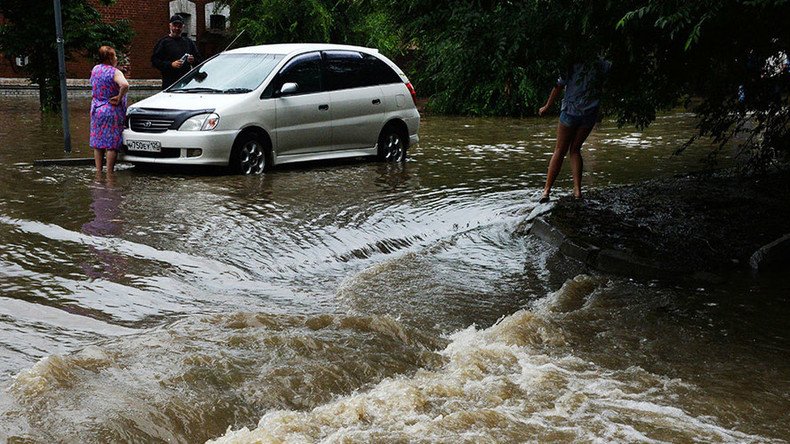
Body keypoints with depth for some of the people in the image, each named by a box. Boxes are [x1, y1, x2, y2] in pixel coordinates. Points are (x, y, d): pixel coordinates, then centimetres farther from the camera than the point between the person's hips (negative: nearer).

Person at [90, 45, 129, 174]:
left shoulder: (95, 69, 6)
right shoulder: (114, 72, -15)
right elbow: (125, 85, -33)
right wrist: (119, 98, -19)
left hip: (96, 110, 6)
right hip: (112, 111, -6)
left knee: (98, 143, 13)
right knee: (112, 144, -1)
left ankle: (98, 170, 16)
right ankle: (109, 172, -1)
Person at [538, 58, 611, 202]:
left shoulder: (570, 64, -5)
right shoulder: (598, 63, 0)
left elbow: (558, 87, -3)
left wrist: (547, 107, 6)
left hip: (570, 111, -2)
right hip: (590, 113, 2)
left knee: (560, 151, 5)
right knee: (575, 149, 14)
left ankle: (547, 190, -1)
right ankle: (577, 190, 3)